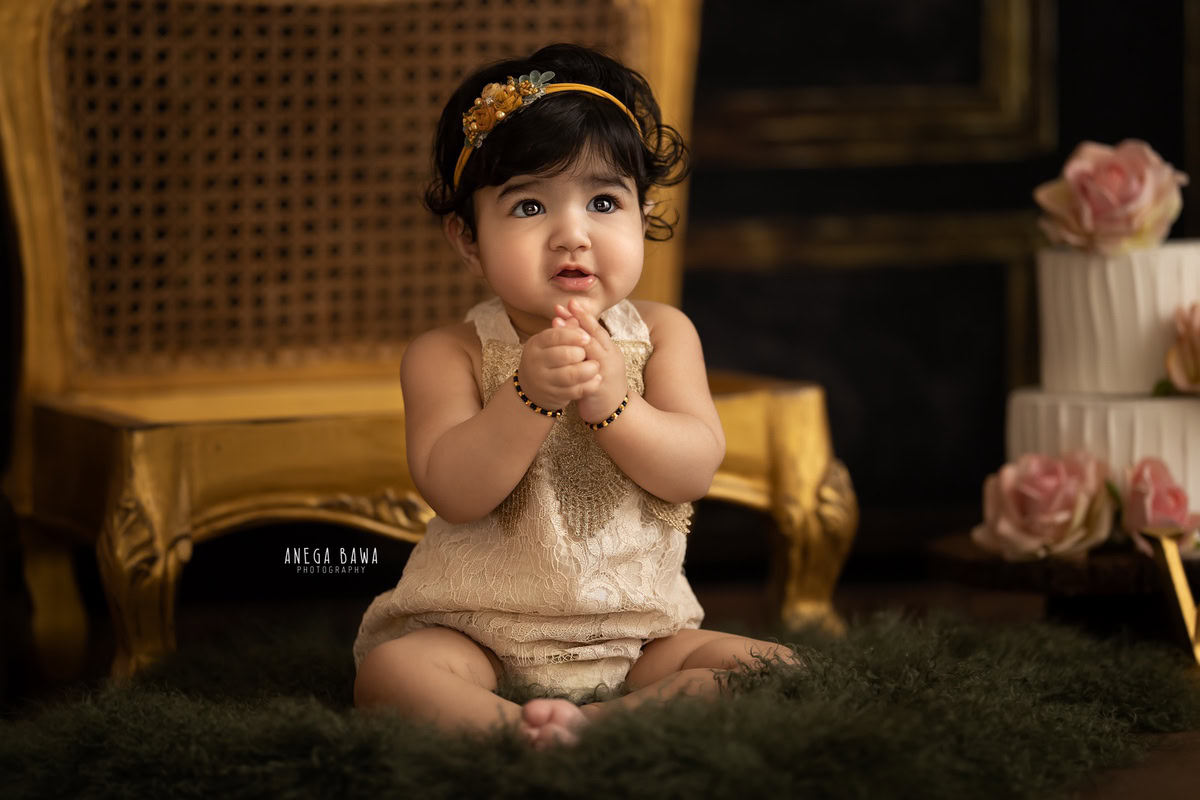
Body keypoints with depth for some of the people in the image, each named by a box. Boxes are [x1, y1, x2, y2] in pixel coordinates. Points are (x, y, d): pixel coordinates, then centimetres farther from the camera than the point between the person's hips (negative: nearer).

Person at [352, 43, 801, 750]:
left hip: (638, 630, 3)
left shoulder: (660, 334, 3)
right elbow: (453, 493, -17)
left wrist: (613, 401, -27)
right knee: (389, 671, -31)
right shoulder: (450, 356, -4)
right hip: (477, 631, -3)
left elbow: (695, 471, -9)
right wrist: (529, 396, -31)